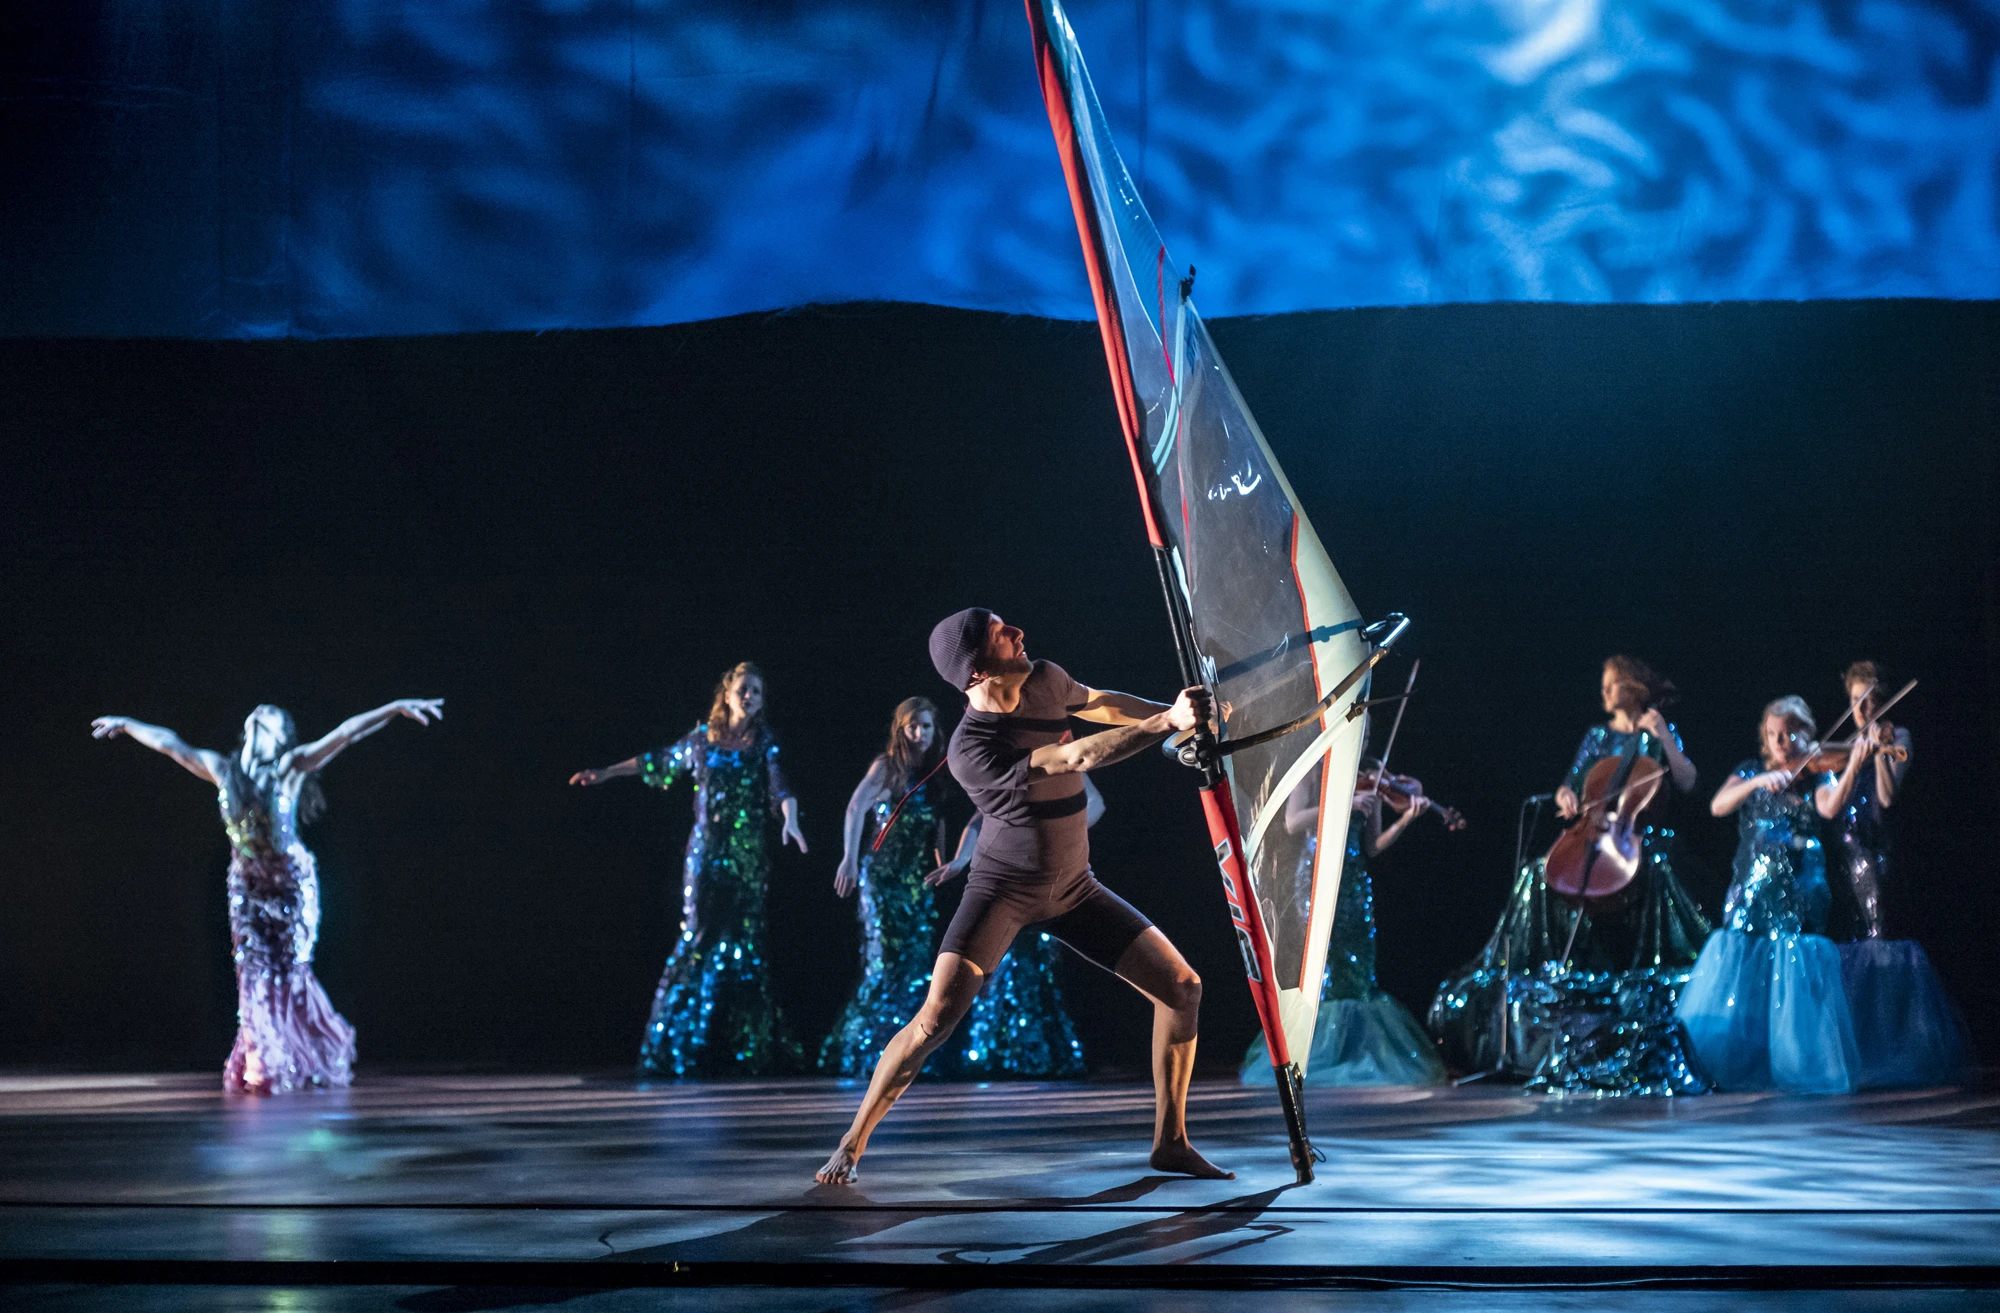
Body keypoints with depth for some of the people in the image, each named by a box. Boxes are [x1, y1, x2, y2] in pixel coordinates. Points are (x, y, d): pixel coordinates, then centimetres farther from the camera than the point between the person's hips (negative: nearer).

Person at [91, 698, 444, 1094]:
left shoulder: (291, 767, -4)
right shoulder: (224, 769, 7)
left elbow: (345, 733, -13)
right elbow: (170, 744, 17)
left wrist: (396, 708, -20)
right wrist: (126, 725, 27)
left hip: (290, 881, -4)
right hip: (247, 883, 4)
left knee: (289, 970, -3)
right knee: (254, 971, 0)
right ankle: (262, 1064, 7)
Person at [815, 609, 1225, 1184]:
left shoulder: (1045, 681, -8)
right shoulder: (971, 752, -28)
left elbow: (1096, 704, 16)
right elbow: (1078, 755, -34)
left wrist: (1171, 709, 10)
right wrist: (1166, 723, -37)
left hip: (1072, 887, 6)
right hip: (1003, 888, -6)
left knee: (1181, 986, -1)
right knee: (940, 1013, -22)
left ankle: (1170, 1142, 11)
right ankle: (851, 1146, -7)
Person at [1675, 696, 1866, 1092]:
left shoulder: (1817, 778, 5)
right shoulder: (1751, 773, 13)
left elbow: (1829, 807, -18)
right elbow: (1718, 805, -5)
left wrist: (1853, 765, -33)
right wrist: (1757, 783, -20)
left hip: (1797, 893, -2)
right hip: (1750, 892, 2)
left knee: (1792, 972, -11)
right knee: (1737, 969, -4)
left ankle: (1798, 1064, -7)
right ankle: (1736, 1062, 2)